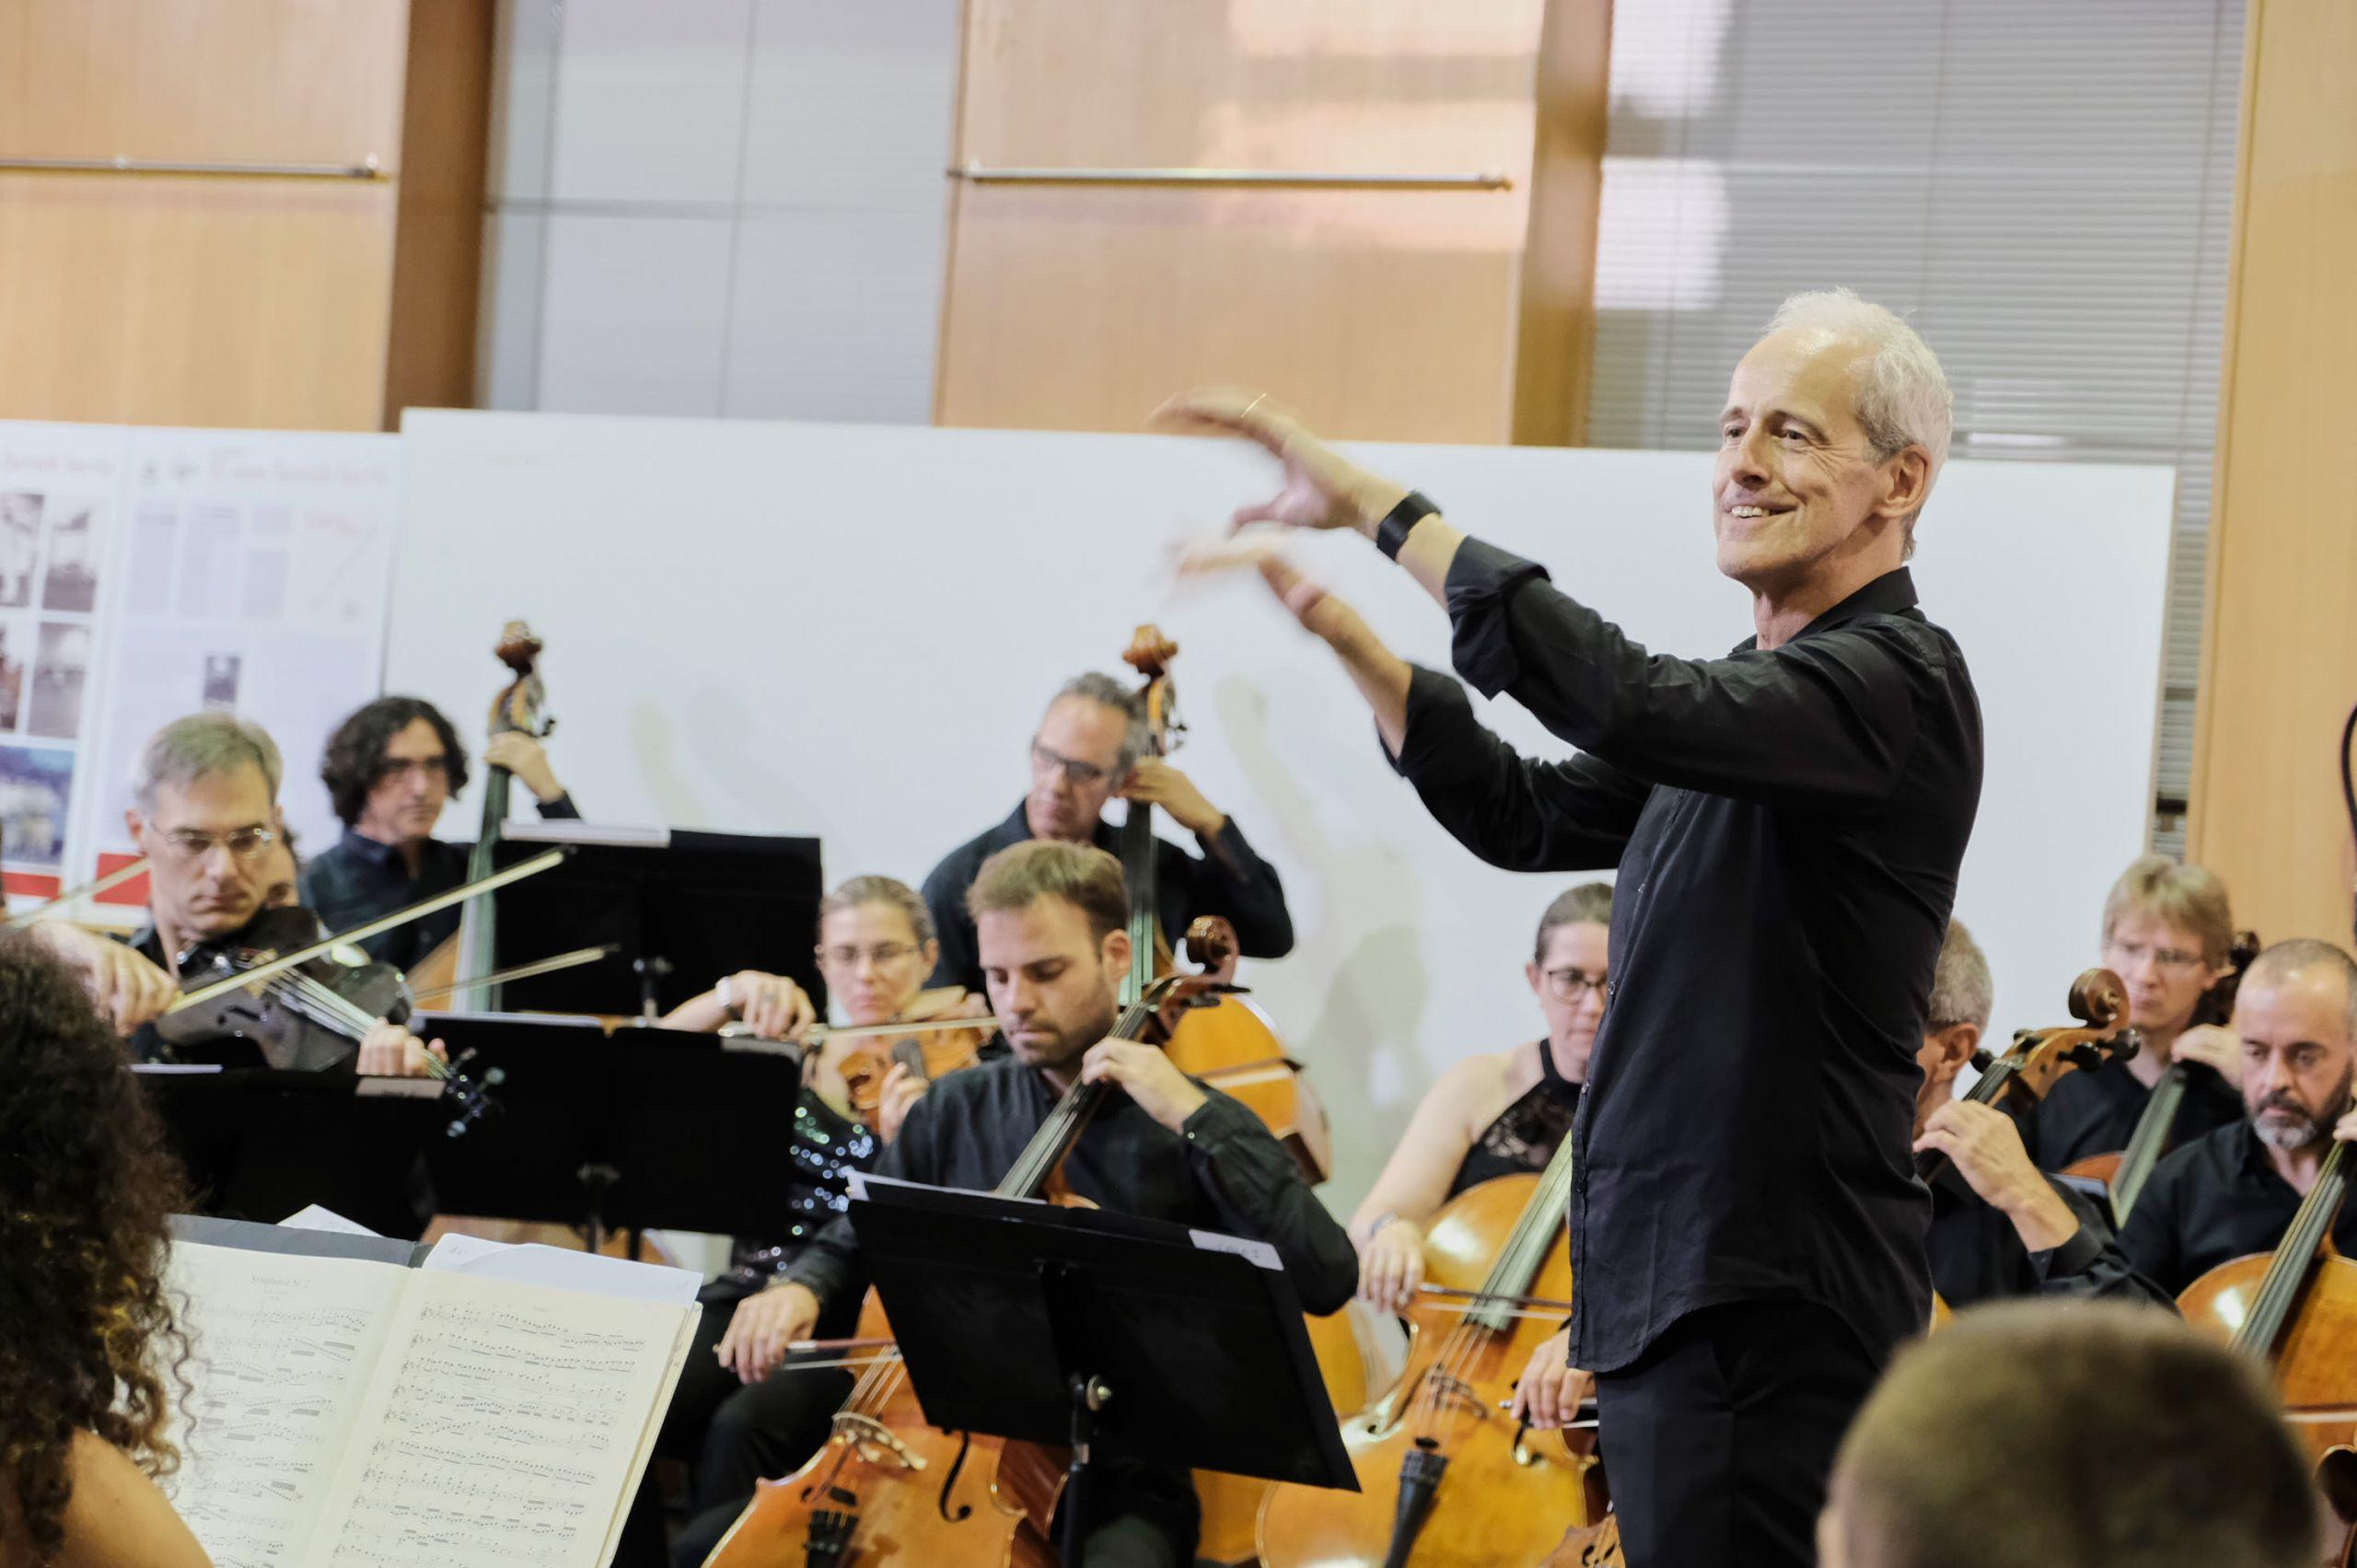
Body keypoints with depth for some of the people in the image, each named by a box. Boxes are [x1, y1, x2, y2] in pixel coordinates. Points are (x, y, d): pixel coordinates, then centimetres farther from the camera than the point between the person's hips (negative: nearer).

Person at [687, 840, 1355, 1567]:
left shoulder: (1195, 1127, -2)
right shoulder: (956, 1111, 11)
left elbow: (1327, 1278, -17)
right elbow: (850, 1247, 22)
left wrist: (1192, 1116, -18)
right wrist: (801, 1288, -3)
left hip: (1120, 1487, -4)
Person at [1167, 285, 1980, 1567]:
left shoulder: (1895, 683, -15)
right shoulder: (1751, 690, 20)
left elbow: (1633, 706, -30)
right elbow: (1531, 817, 23)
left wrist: (1375, 502, -26)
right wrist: (1336, 625, 13)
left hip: (1770, 1304, -10)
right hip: (1670, 1286, 10)